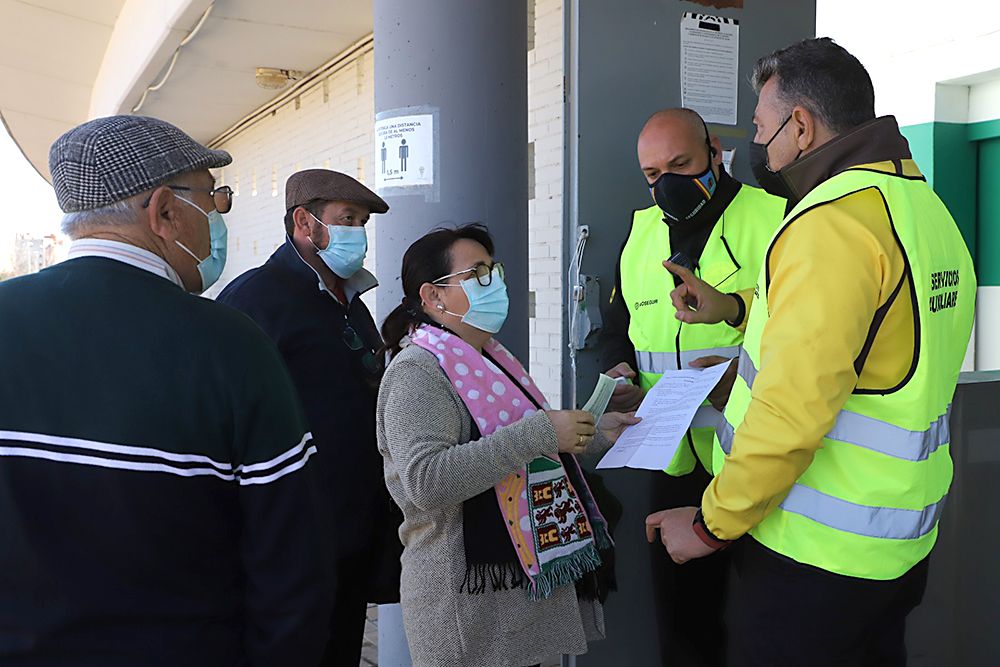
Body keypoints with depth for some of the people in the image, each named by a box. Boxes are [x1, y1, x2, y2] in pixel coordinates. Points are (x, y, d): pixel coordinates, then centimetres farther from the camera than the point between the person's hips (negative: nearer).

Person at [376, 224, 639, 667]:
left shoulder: (488, 359, 13)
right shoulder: (417, 371, -15)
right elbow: (426, 481, -29)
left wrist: (593, 435, 9)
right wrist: (536, 433, -28)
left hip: (526, 584, 9)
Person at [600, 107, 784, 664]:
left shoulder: (777, 218, -6)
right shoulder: (641, 232, 13)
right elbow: (617, 326, 22)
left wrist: (750, 374, -24)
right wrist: (621, 371, 2)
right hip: (676, 466, 5)